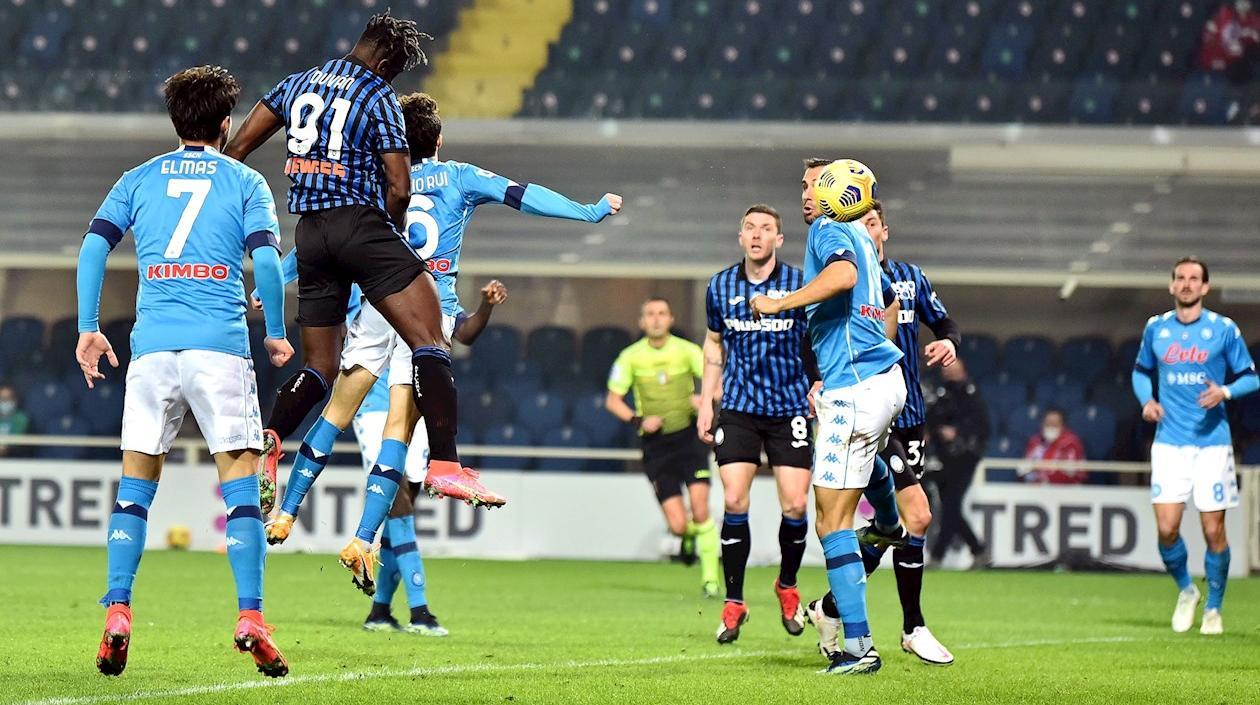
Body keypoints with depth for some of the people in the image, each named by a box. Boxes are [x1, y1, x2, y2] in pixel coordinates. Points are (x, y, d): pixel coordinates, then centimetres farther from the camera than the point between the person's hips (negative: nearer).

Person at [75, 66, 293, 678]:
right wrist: (276, 336, 6)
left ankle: (117, 614, 0)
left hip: (152, 346, 2)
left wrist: (88, 329, 6)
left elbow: (94, 245, 2)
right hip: (221, 346, -2)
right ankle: (250, 617, -11)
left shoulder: (139, 180, 14)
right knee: (240, 487, -1)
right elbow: (266, 259, -5)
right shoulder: (244, 182, 8)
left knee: (135, 488, 10)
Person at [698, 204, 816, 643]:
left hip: (790, 407, -1)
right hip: (738, 407, 1)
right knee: (734, 500, -9)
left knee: (794, 505, -6)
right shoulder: (721, 287, 4)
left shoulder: (800, 285, -5)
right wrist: (706, 402, 12)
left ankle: (787, 586, 22)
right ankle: (734, 603, 2)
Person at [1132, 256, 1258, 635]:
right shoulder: (1155, 328, 6)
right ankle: (1185, 590, 19)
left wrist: (1225, 392, -15)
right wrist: (1146, 400, 1)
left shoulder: (1224, 329, -1)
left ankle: (1213, 609, 16)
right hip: (1169, 443, 2)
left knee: (1213, 531, -1)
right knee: (1166, 528, -8)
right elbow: (1141, 371, 21)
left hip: (1212, 441, -2)